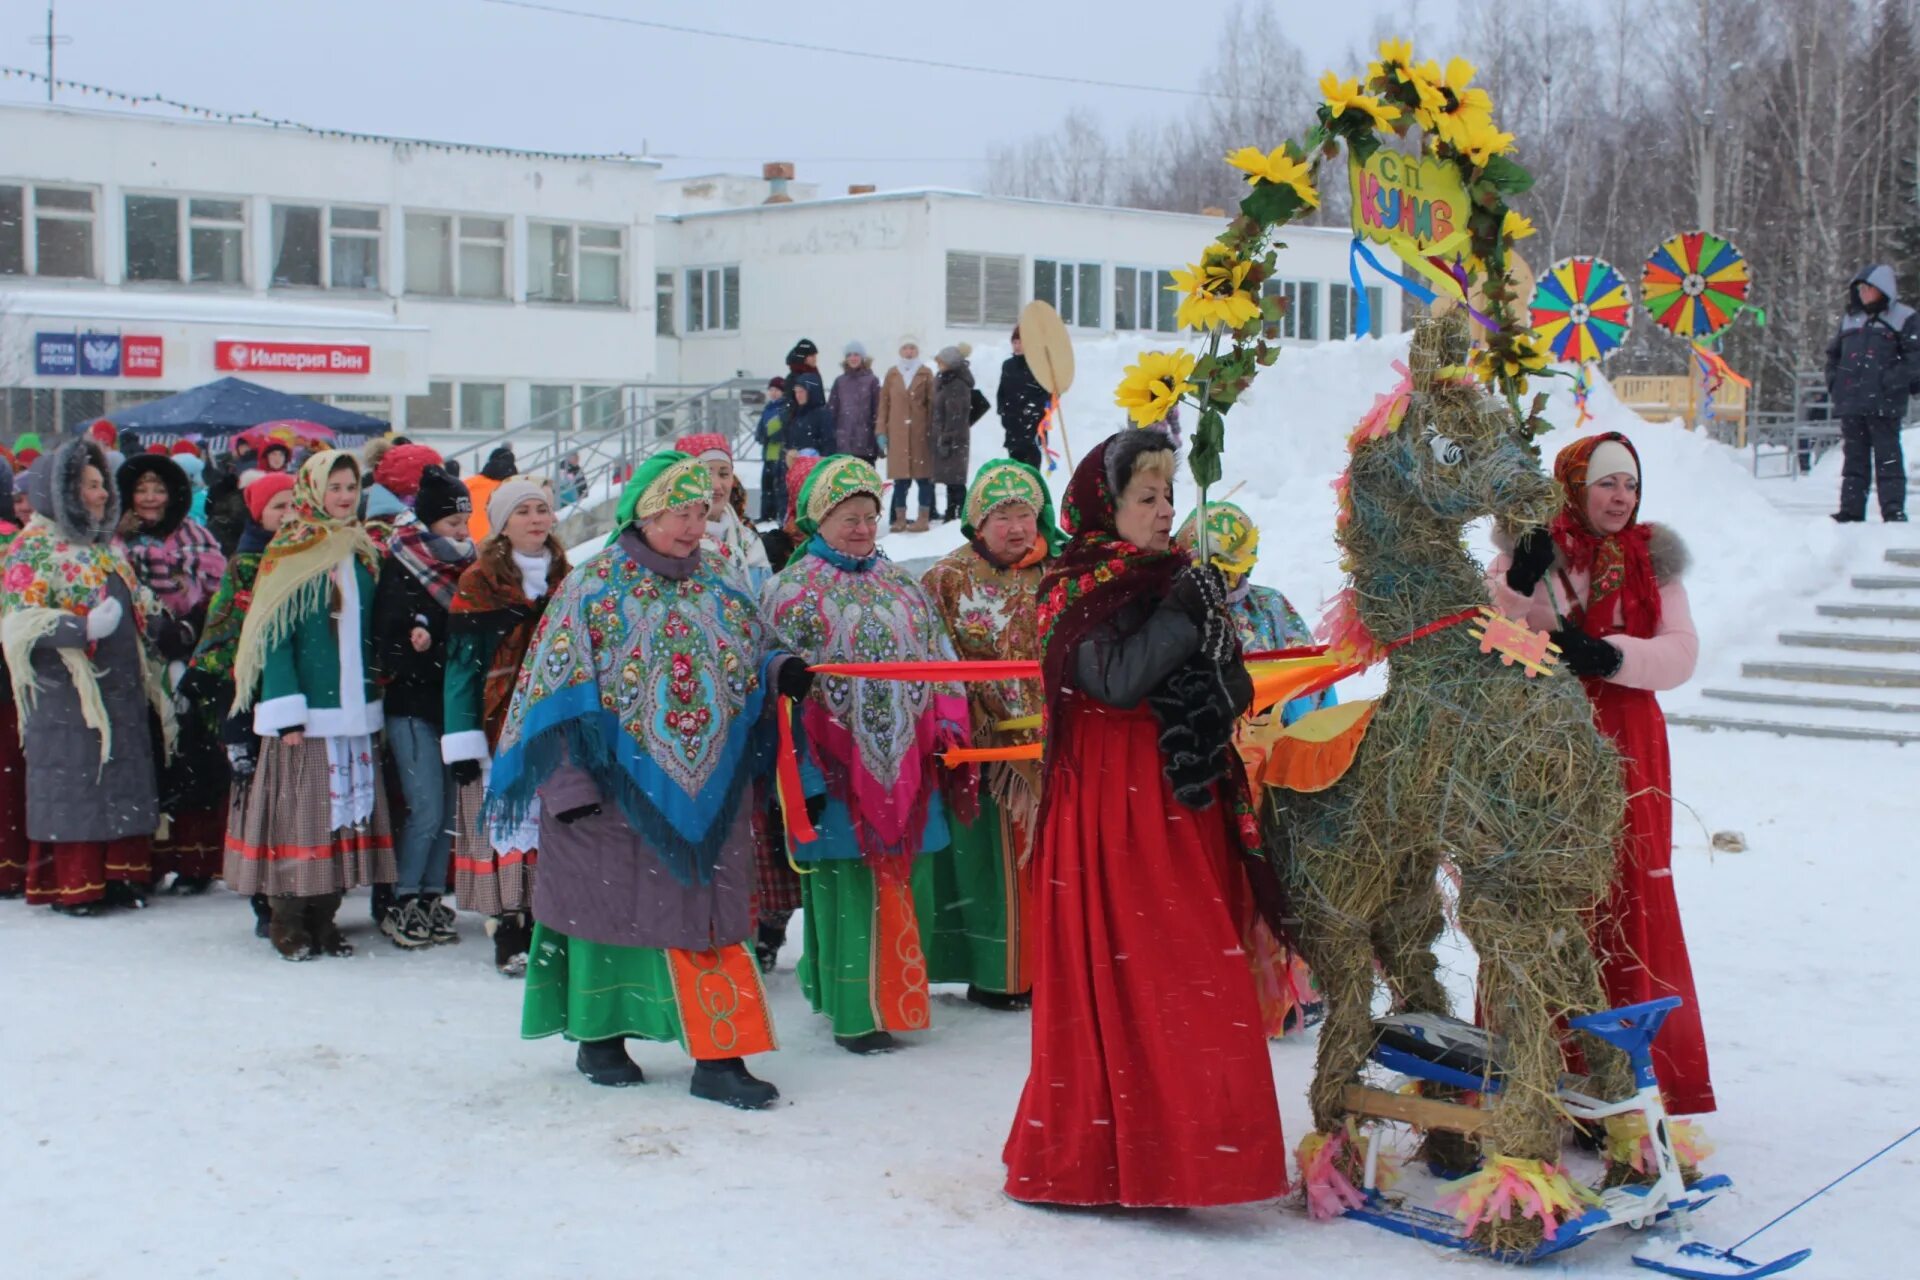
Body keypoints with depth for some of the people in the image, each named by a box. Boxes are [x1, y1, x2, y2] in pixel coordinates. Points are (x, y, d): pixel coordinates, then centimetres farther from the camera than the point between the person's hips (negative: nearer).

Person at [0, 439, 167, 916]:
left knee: (126, 783, 6)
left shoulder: (107, 546, 16)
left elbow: (135, 605, 29)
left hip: (123, 688, 7)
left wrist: (154, 618, 9)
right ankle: (70, 884, 6)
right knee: (72, 785, -3)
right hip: (66, 695, -7)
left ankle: (122, 874, 14)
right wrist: (85, 629, -24)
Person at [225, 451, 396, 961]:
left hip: (354, 709, 6)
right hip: (307, 711, -6)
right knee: (300, 814, -4)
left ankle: (323, 918, 17)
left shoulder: (363, 554, 12)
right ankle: (289, 923, 7)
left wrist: (373, 699, 11)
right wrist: (286, 712, -16)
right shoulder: (289, 555, -5)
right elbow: (274, 636, -10)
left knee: (348, 809, 7)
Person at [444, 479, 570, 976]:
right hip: (502, 729, -4)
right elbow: (463, 661, -5)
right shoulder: (480, 582, -1)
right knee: (508, 824, -6)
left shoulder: (565, 579, 14)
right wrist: (462, 741, -12)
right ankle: (509, 933, 3)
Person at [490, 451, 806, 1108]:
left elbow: (747, 667, 17)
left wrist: (780, 674, -6)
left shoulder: (718, 589, 9)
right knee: (611, 902, 8)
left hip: (707, 785, 4)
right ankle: (600, 1037, 25)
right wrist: (567, 782, -11)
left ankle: (720, 1057, 1)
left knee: (708, 911, 0)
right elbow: (560, 690, -6)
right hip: (617, 784, -3)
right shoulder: (593, 587, -4)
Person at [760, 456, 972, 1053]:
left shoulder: (902, 585, 16)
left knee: (894, 884, 8)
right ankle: (854, 1011, 3)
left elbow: (936, 658, 20)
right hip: (838, 768, -5)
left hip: (903, 764, 5)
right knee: (846, 886, -4)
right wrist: (799, 771, -12)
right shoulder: (794, 591, -1)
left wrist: (947, 721, 7)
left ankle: (889, 996, 20)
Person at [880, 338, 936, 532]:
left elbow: (932, 403, 1)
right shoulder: (892, 374, 10)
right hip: (897, 433, 2)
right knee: (900, 476, 3)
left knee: (923, 474, -2)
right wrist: (882, 431, 3)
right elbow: (884, 403, 9)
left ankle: (924, 518, 3)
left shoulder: (925, 373, 3)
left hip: (920, 432, -2)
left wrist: (933, 431, -5)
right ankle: (900, 518, 8)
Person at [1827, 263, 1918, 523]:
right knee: (1854, 459, 8)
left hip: (1884, 404, -6)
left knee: (1888, 459, -4)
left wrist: (1892, 382, -15)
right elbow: (1833, 354, 25)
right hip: (1850, 404, 6)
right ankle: (1851, 511, 10)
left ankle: (1893, 511, -3)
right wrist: (1834, 382, 12)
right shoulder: (1850, 319, 18)